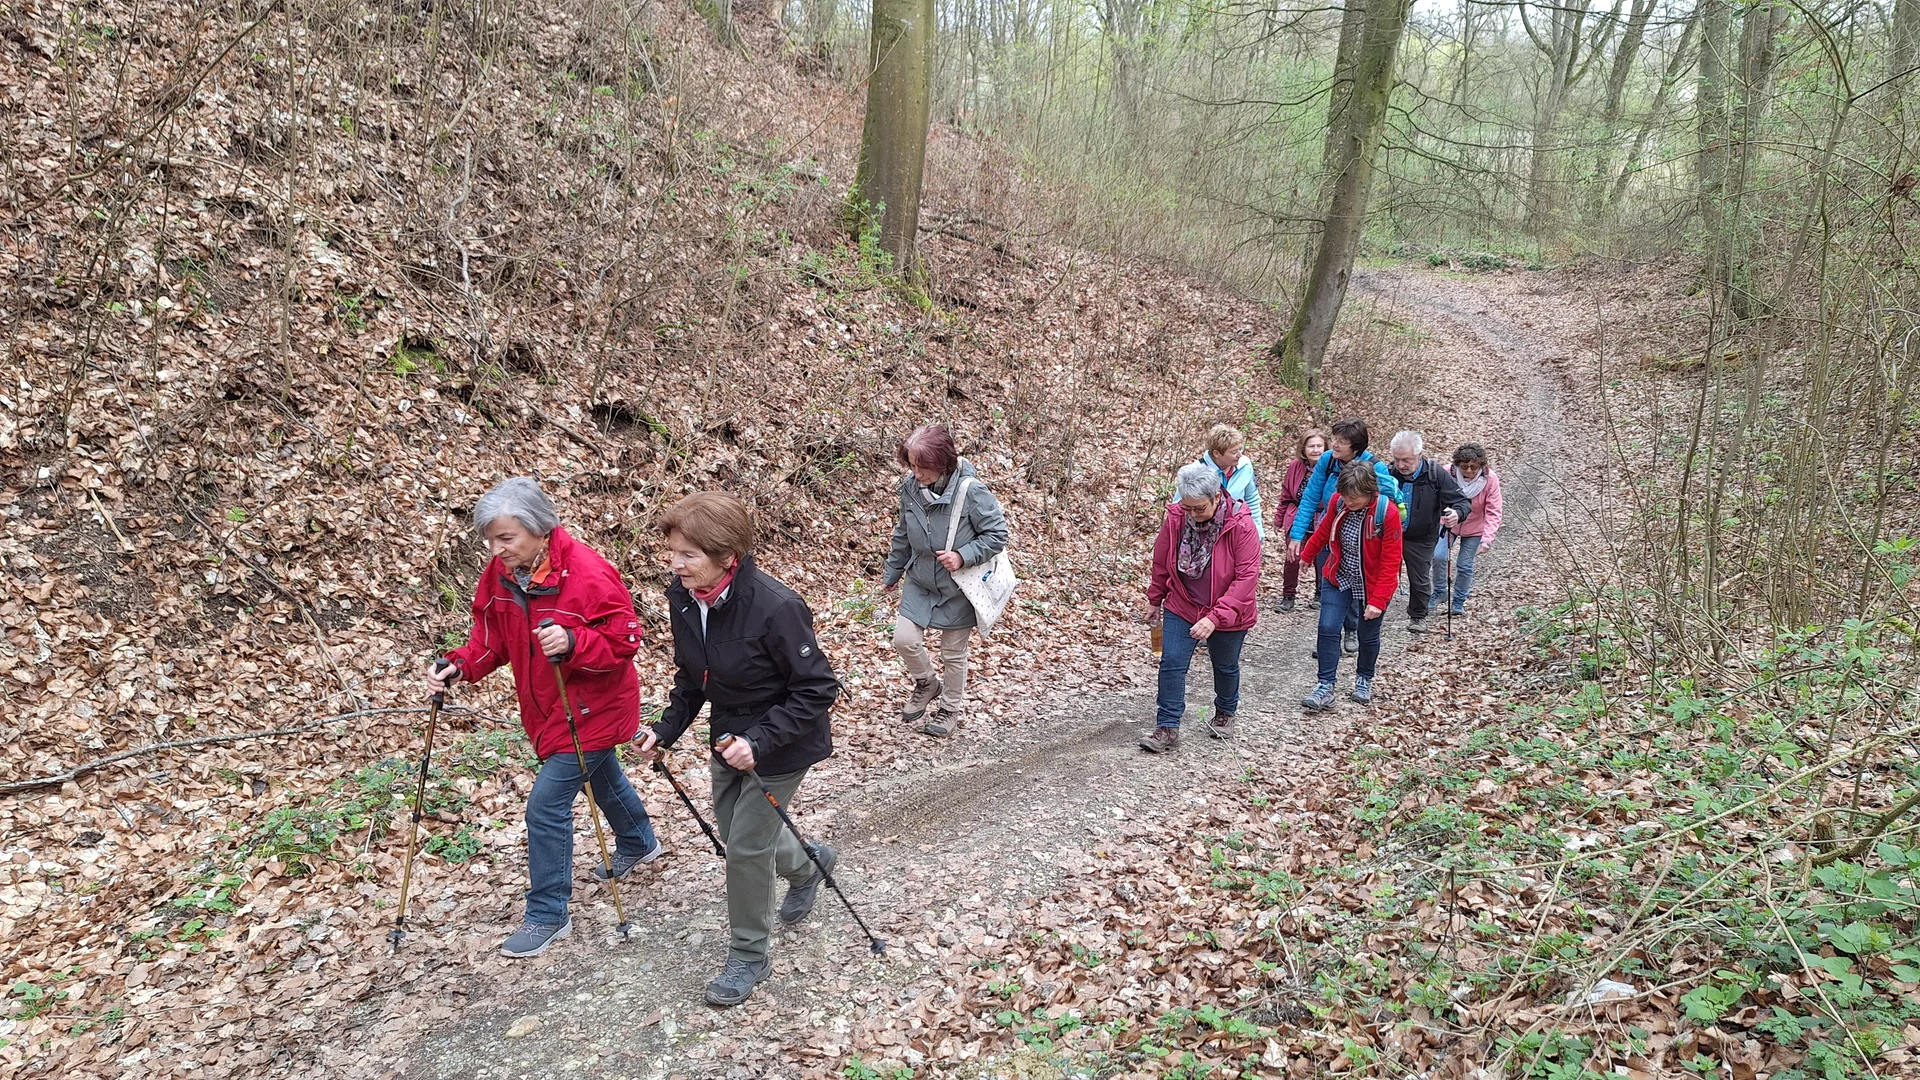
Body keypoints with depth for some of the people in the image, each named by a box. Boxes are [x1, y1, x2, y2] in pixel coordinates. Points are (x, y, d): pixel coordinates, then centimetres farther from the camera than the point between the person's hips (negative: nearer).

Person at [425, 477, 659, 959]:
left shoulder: (589, 574, -29)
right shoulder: (499, 574, -7)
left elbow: (623, 641, -24)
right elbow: (491, 638, 2)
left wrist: (572, 643, -40)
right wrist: (459, 666, -16)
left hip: (592, 709, -8)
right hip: (545, 708, 8)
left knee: (546, 806, -9)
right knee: (602, 778, 29)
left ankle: (548, 915, 7)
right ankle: (639, 843, 56)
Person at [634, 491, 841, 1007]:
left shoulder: (775, 607, -33)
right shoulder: (682, 598, -11)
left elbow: (817, 689, -25)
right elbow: (691, 676, 6)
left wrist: (760, 742, -30)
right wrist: (667, 729, -4)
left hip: (781, 744, -7)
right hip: (730, 737, 8)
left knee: (747, 844, -1)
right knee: (732, 828, 21)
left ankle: (749, 956, 22)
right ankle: (810, 864, 52)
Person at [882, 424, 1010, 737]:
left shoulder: (971, 490, -26)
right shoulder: (910, 487, -10)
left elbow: (997, 534, -16)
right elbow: (902, 536, 6)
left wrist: (963, 556, -28)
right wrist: (892, 574, 16)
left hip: (958, 588, -4)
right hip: (920, 582, 4)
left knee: (953, 653, 11)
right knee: (904, 640, -2)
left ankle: (952, 707, 36)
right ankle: (927, 683, 29)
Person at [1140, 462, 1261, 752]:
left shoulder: (1241, 525, -26)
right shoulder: (1176, 518, -15)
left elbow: (1247, 576, -27)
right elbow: (1162, 562, 1)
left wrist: (1215, 617, -33)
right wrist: (1155, 598, 12)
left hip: (1227, 614, -2)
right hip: (1181, 608, 2)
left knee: (1226, 667, 18)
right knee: (1171, 663, -7)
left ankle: (1225, 712, 45)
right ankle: (1167, 728, 2)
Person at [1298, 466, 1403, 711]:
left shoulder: (1388, 512, -25)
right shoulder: (1338, 502, -14)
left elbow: (1391, 562, -21)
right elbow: (1323, 531, 7)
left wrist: (1378, 600, -23)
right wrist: (1306, 555, 21)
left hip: (1372, 586, -3)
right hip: (1337, 578, 3)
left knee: (1368, 636, 14)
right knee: (1328, 629, -7)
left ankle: (1364, 680, 39)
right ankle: (1325, 688, -1)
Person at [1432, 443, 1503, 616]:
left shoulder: (1490, 479, -24)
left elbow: (1493, 513, -24)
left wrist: (1487, 539, -33)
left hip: (1474, 530, -1)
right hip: (1449, 524, 1)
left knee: (1465, 565, 3)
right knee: (1438, 556, -13)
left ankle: (1459, 602, 23)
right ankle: (1440, 592, 12)